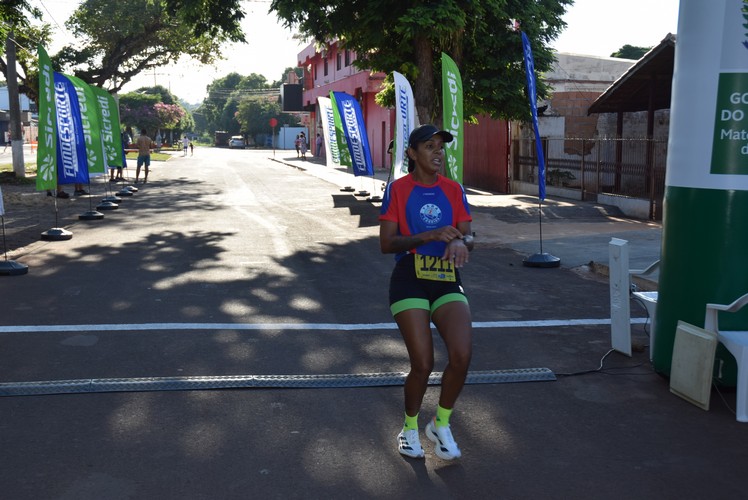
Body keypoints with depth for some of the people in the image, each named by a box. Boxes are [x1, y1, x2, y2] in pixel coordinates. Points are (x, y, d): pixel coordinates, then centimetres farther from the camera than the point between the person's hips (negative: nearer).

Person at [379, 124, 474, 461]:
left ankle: (441, 424, 12)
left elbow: (469, 237, 6)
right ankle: (410, 427, 23)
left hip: (447, 281, 3)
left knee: (462, 355, -14)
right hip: (409, 281, -3)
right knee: (422, 364, -7)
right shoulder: (398, 189, -1)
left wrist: (460, 241, -19)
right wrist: (429, 236, -20)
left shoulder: (453, 190, 9)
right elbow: (386, 243, -7)